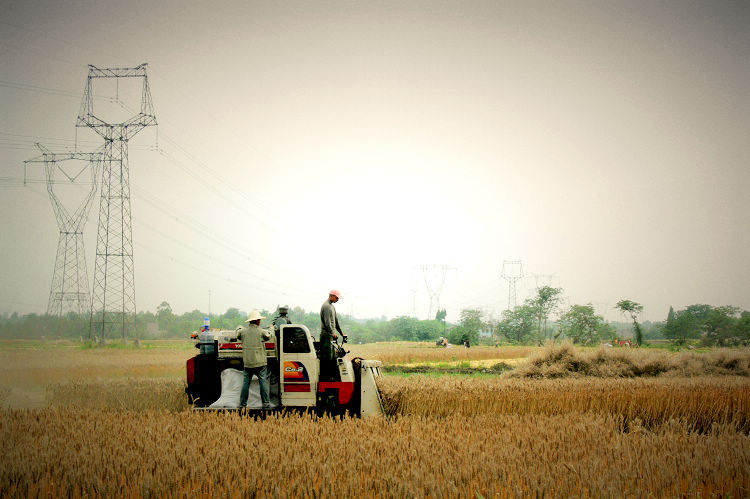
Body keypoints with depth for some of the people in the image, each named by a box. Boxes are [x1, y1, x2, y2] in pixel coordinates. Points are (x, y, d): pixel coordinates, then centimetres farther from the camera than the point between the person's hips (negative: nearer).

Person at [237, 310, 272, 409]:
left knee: (246, 382, 8)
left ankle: (243, 403, 8)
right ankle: (265, 403, 1)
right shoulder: (261, 331, -7)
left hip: (247, 363, 3)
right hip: (260, 362, -3)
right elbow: (269, 336, 11)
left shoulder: (243, 331, 2)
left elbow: (238, 335, 23)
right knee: (263, 382, 2)